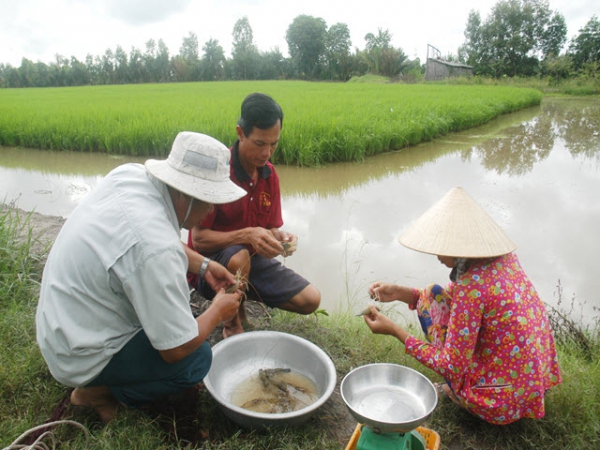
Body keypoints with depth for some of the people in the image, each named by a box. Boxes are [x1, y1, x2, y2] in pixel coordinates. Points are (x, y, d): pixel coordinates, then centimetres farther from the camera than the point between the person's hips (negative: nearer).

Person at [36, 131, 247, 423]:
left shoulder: (129, 173, -12)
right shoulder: (156, 248, -36)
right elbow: (176, 350, -25)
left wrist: (204, 266, 3)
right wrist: (218, 312, -9)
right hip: (79, 358, -8)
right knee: (197, 359, -12)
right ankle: (97, 393, 5)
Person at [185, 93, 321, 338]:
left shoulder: (269, 174, -3)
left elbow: (271, 229, 2)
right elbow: (199, 240, -23)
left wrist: (280, 238, -22)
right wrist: (246, 235, -38)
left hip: (254, 258, 6)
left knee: (310, 300, -5)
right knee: (238, 258, -41)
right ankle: (233, 324, -10)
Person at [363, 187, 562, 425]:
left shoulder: (472, 286, -28)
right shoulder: (502, 255, -5)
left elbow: (452, 366, -22)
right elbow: (457, 298, 8)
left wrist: (395, 331, -18)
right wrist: (400, 292, 0)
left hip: (502, 404, -7)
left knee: (431, 303, -1)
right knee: (438, 296, 14)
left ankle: (459, 394, 10)